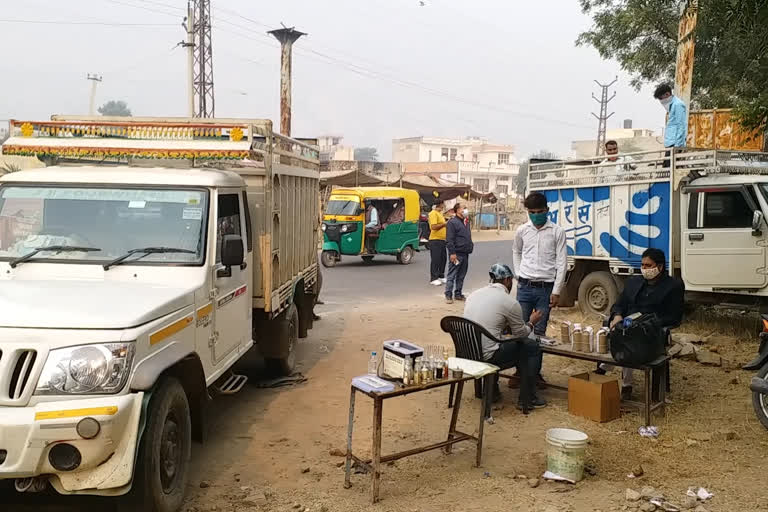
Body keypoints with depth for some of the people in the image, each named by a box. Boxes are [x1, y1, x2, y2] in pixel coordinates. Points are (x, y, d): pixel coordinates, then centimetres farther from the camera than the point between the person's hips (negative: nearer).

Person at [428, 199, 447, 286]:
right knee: (435, 260, -6)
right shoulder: (433, 213, -12)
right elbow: (433, 226, -22)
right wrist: (444, 224, -17)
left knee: (443, 259, 13)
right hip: (435, 240, -10)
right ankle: (433, 279, -2)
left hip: (442, 240, 10)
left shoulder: (439, 213, 19)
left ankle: (441, 276, 22)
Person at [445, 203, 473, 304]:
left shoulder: (464, 223, 18)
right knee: (452, 275, -5)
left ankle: (458, 294, 20)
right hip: (456, 254, -8)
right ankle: (448, 295, -3)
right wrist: (452, 253, -19)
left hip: (465, 254, 9)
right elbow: (449, 240, -15)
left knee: (461, 276, 12)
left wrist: (471, 246, 18)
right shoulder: (452, 222, -9)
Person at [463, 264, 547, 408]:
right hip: (487, 357, -7)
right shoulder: (510, 302, -9)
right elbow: (521, 334, 3)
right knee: (532, 347, 8)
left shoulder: (473, 295, 10)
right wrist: (531, 323, 23)